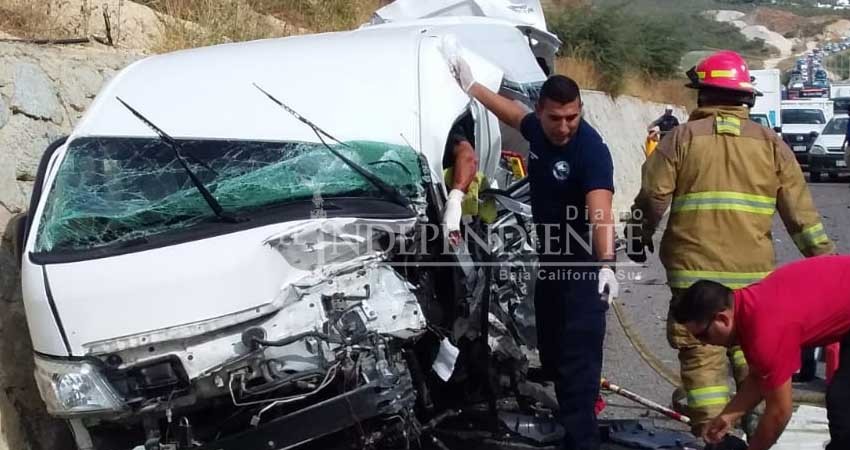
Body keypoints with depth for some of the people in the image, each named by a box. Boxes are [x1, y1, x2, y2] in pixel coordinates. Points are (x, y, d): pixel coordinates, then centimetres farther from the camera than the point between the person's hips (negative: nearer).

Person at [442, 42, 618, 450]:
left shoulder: (591, 150, -26)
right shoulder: (536, 129, -5)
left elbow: (600, 212, -39)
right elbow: (512, 112, 20)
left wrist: (606, 264, -53)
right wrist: (470, 85, 28)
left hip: (583, 264, -8)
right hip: (548, 255, 8)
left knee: (578, 355, -12)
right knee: (550, 348, 19)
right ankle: (571, 414, 37)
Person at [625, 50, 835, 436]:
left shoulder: (682, 138, -2)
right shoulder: (770, 143, 6)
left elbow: (652, 197, -3)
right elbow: (801, 210, 6)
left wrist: (639, 238, 14)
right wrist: (823, 257, 14)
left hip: (695, 270, -2)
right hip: (754, 273, 3)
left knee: (702, 355, 3)